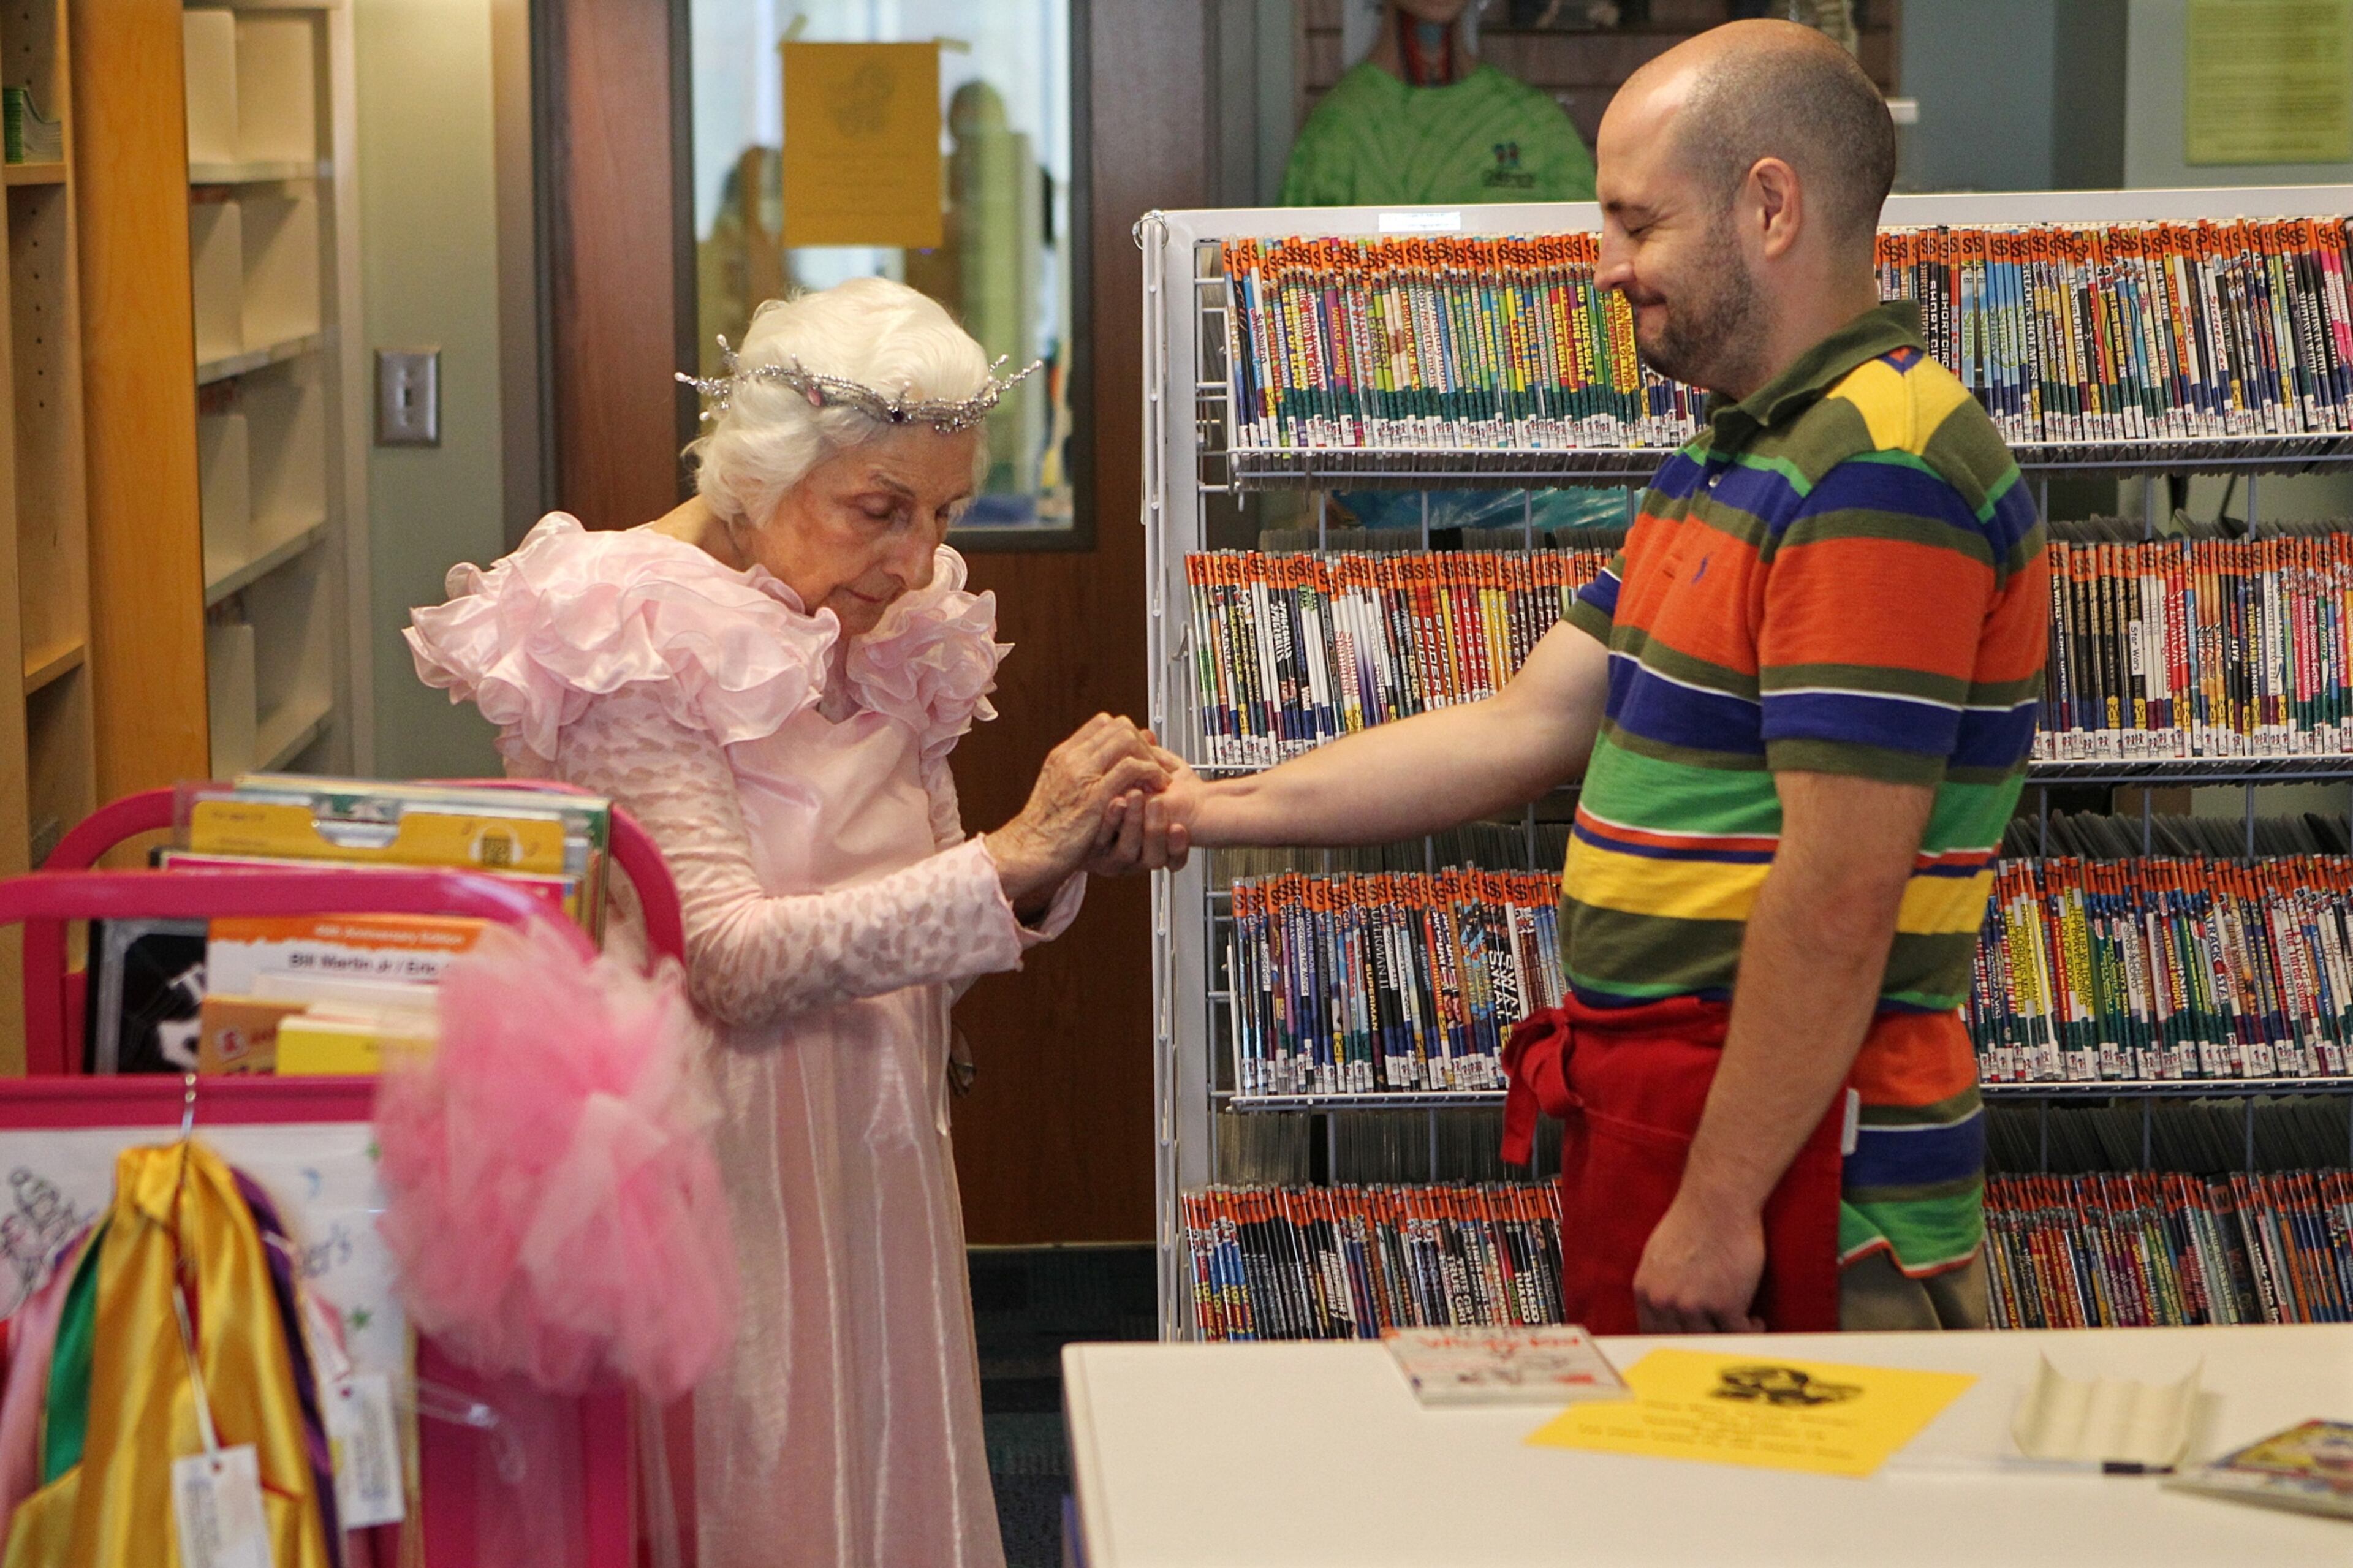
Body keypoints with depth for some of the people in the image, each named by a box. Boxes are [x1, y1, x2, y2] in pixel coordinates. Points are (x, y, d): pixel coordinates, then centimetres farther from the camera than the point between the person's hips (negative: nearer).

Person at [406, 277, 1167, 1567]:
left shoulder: (889, 630, 8)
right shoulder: (635, 637, -15)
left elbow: (918, 947, 10)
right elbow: (723, 962, -22)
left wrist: (1059, 862, -9)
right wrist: (1012, 855, -25)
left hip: (869, 1183, 7)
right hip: (717, 1181, -7)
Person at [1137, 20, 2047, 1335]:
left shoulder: (1879, 475, -19)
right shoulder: (1733, 461, 15)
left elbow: (1838, 896, -23)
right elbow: (1526, 731, 16)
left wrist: (1718, 1210, -22)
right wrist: (1223, 809, 12)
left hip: (1809, 1190, -10)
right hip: (1661, 1120, 10)